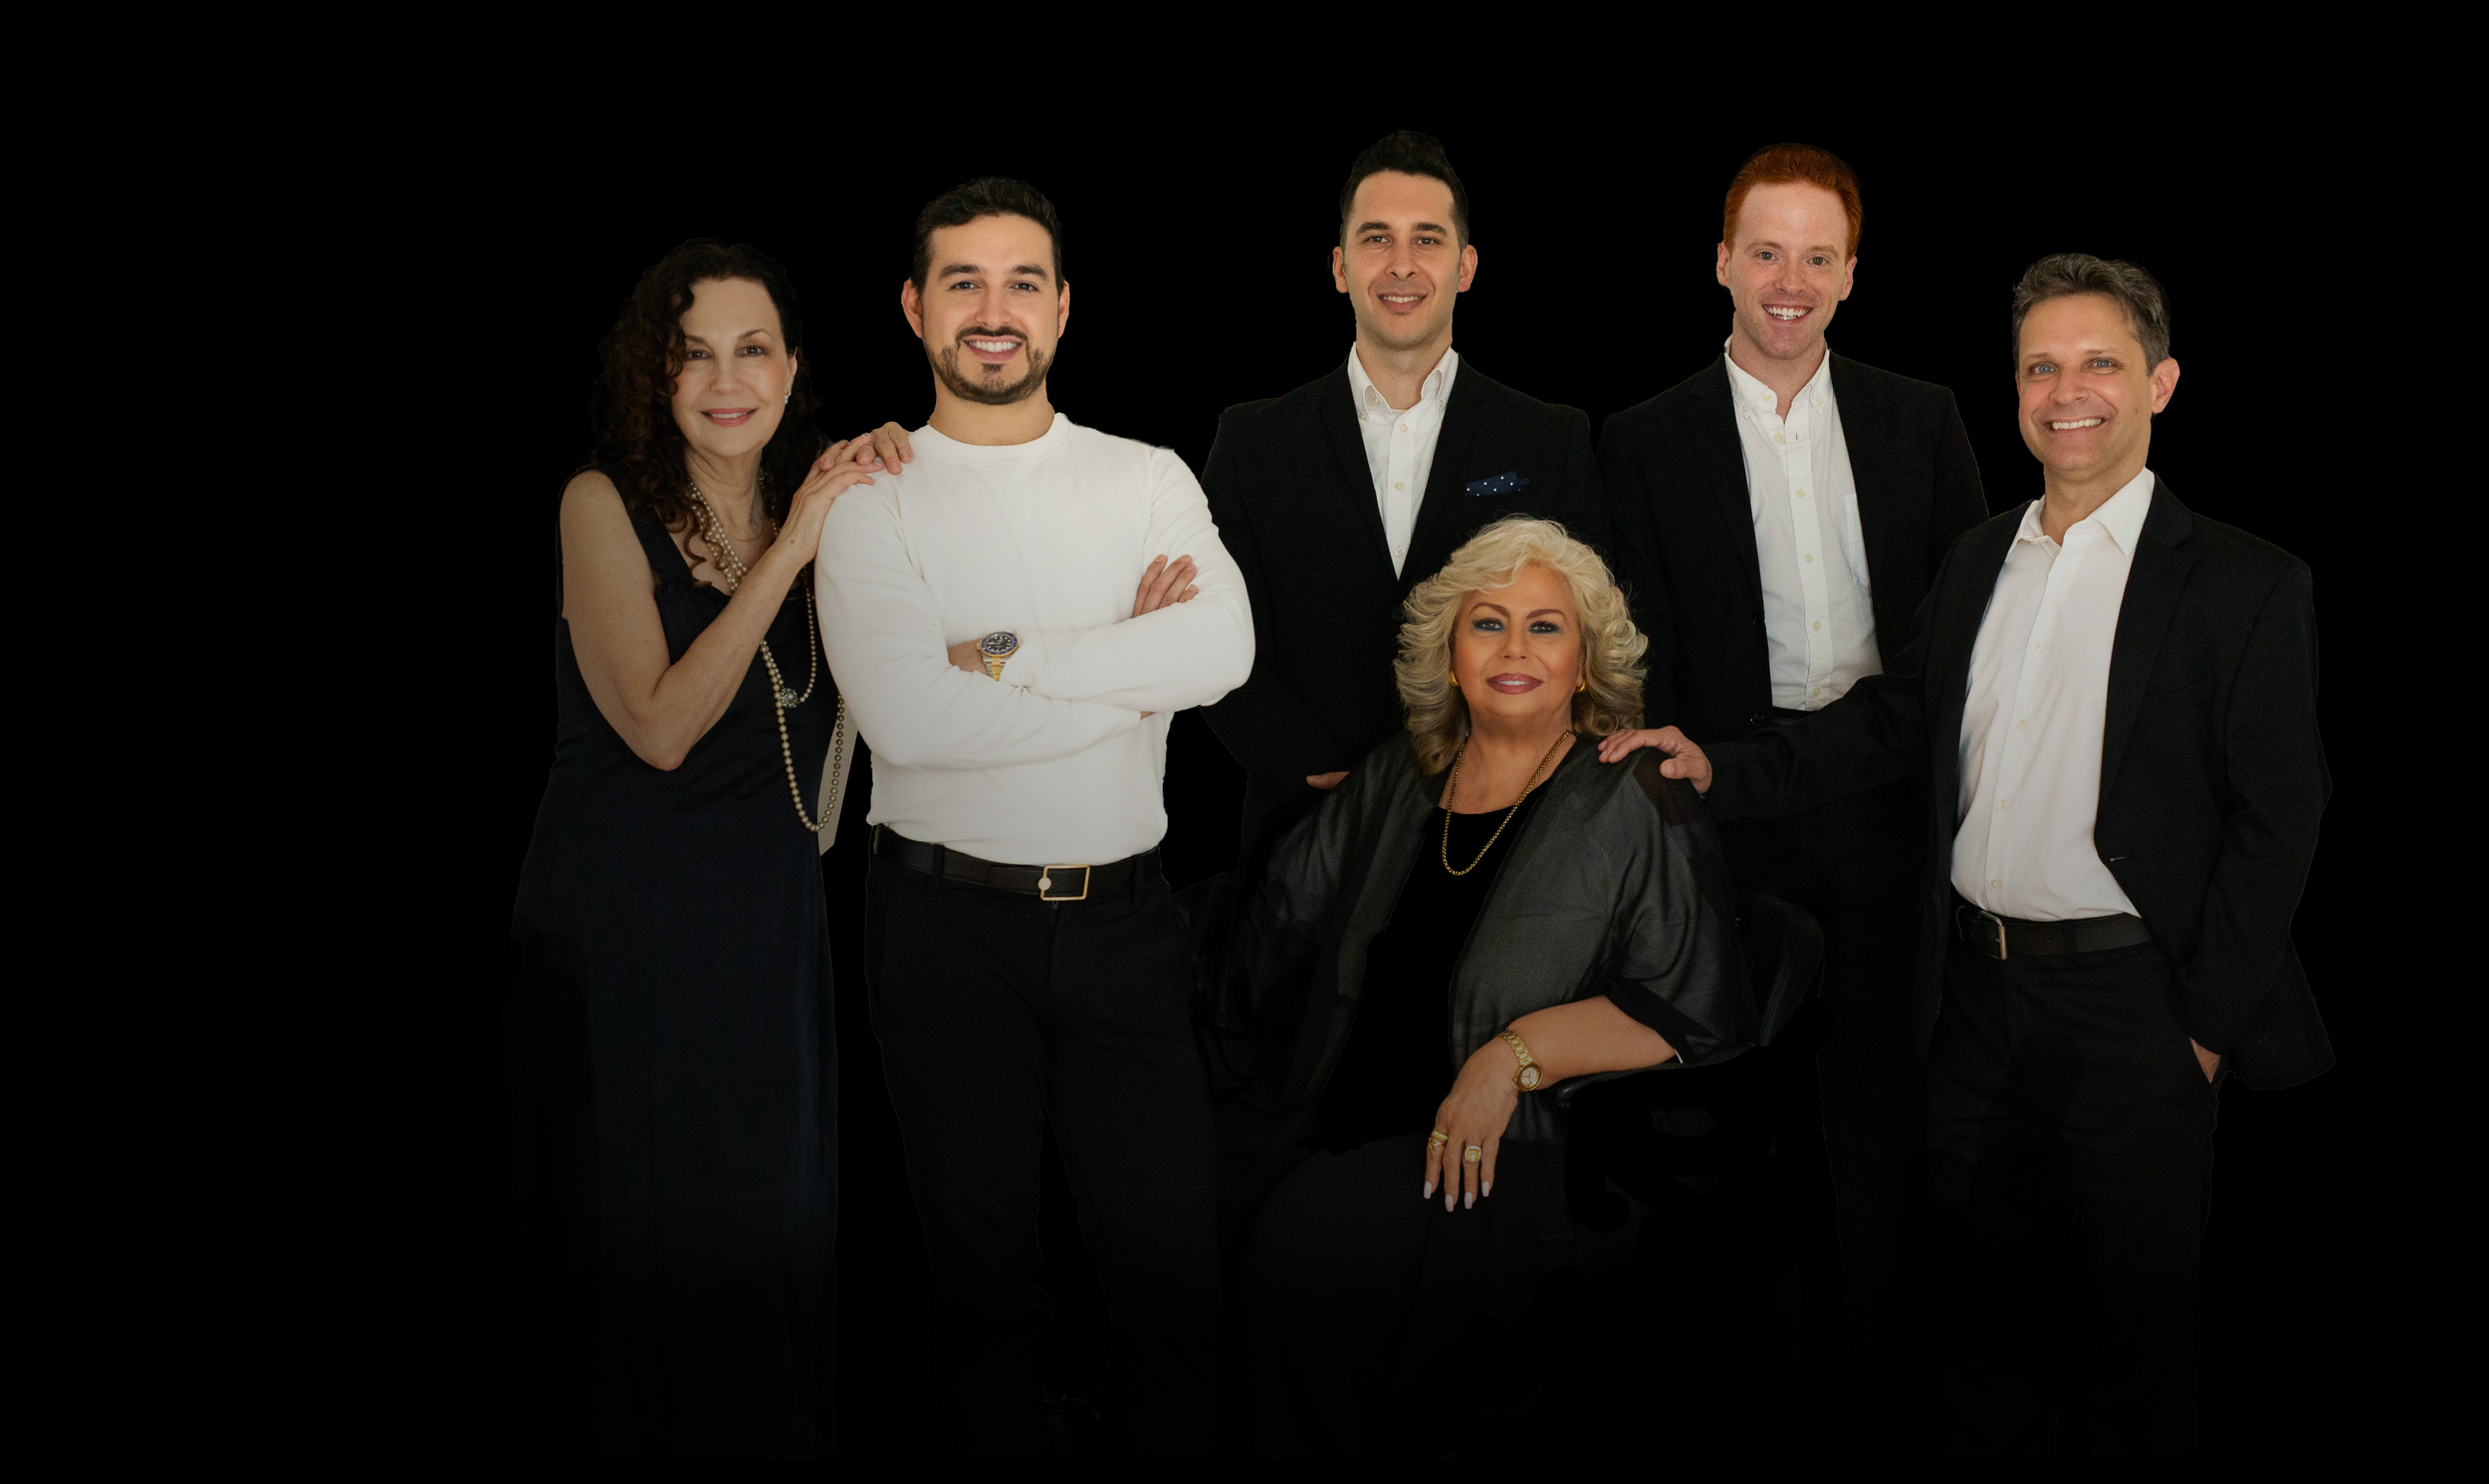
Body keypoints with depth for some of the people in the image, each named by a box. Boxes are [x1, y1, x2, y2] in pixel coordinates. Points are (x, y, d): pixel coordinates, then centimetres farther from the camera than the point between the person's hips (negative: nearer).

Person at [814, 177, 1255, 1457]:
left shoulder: (1150, 480, 7)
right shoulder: (872, 499, -1)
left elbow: (1222, 649, -12)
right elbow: (907, 717, -16)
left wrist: (1004, 658, -15)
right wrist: (1132, 668, -12)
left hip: (1123, 916, 2)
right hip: (948, 920, -2)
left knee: (1171, 1249, 3)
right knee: (980, 1262, 10)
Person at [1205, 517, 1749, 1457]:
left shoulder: (1635, 807, 1)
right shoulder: (1394, 780, 16)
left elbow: (1691, 1012, -8)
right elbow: (1282, 925, 27)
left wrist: (1518, 1054, -16)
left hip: (1520, 1156, -5)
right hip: (1342, 1132, 5)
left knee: (1320, 1232, -30)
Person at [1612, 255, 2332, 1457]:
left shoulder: (2244, 584, -8)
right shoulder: (1976, 561, 10)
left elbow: (2277, 817, -9)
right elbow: (1894, 717, 13)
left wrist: (2207, 1025, -12)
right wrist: (1723, 771, 0)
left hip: (2130, 1006, -5)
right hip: (1976, 992, 5)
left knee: (2143, 1311, 9)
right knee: (1985, 1291, 17)